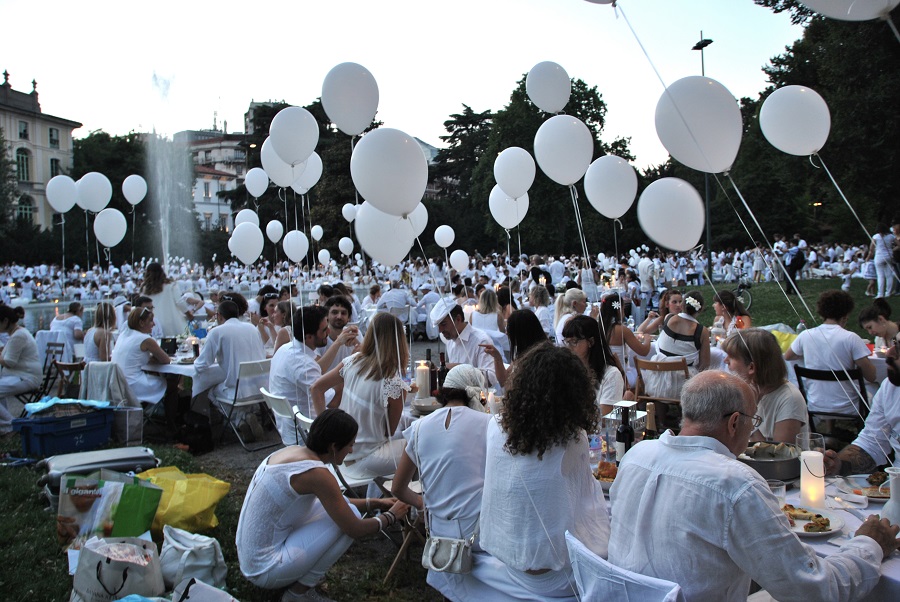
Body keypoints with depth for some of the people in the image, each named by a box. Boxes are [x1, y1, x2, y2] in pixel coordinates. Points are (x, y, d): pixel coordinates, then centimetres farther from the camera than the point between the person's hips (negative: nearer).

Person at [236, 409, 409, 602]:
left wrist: (374, 503, 17)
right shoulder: (316, 473, -23)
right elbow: (356, 530, -15)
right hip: (266, 571, -9)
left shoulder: (293, 451, 3)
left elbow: (336, 502, 19)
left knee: (340, 506, 10)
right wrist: (390, 516, 3)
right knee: (348, 518, -10)